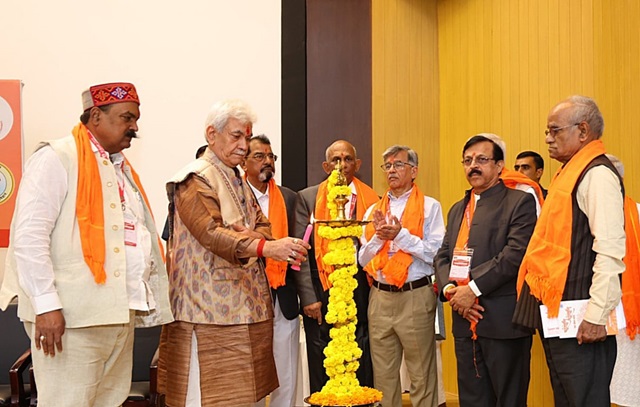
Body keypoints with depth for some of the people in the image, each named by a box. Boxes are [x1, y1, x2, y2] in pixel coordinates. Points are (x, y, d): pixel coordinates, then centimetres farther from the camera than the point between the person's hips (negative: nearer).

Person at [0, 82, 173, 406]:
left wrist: (150, 301, 15)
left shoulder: (122, 168, 19)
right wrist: (45, 303, -19)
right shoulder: (58, 159, -7)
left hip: (120, 312, 8)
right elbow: (29, 235, -14)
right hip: (73, 313, -8)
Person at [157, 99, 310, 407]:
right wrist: (265, 247, -36)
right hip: (211, 307, -8)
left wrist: (252, 236, -12)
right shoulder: (195, 180, -8)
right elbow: (210, 231, -23)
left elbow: (264, 227, 13)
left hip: (244, 306, 8)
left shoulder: (238, 181, 19)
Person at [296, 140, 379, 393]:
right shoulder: (308, 198, 3)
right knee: (321, 373, 8)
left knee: (362, 371, 7)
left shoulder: (372, 200, 6)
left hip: (360, 295, 1)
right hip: (320, 293, -1)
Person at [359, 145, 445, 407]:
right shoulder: (374, 210, 13)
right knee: (383, 375, 12)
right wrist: (378, 237, -7)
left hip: (415, 297, -4)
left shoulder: (429, 207, 0)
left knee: (421, 375, 2)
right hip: (380, 297, 5)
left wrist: (401, 235, -16)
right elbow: (363, 259, 9)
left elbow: (436, 254, -11)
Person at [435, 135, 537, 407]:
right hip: (465, 321, 6)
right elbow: (442, 256, 14)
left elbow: (516, 253, -15)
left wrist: (473, 289, -17)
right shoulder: (457, 209, 20)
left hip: (504, 322, -6)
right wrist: (450, 289, -6)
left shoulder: (520, 202, -3)